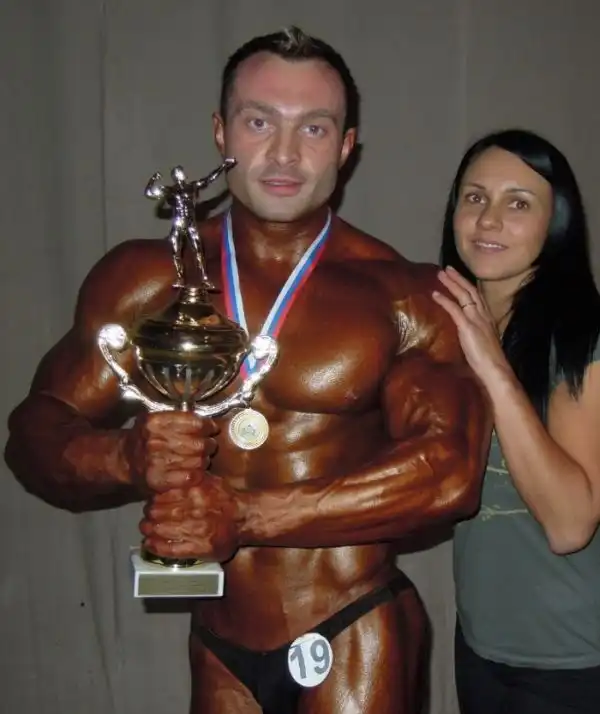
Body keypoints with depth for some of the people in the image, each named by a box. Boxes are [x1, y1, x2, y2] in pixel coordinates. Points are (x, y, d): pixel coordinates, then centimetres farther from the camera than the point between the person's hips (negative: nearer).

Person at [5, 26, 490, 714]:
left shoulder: (405, 296, -9)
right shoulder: (144, 279, -3)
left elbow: (451, 470, -20)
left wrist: (244, 517, -25)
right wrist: (128, 459, -25)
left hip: (355, 647, -3)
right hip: (217, 649, 3)